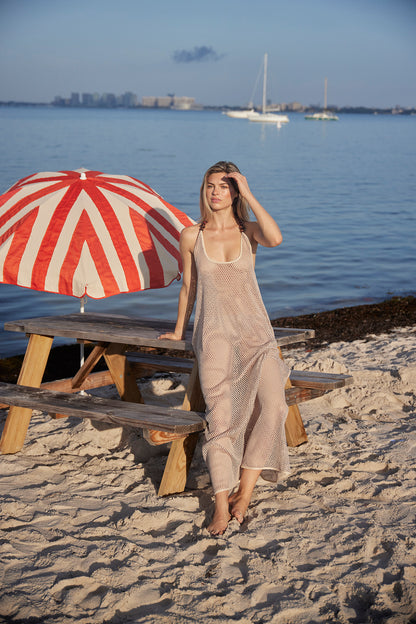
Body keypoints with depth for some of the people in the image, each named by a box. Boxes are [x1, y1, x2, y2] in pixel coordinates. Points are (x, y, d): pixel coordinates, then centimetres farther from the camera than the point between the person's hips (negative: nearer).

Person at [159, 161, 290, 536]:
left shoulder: (249, 231, 3)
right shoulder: (191, 236, 6)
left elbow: (275, 239, -22)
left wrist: (249, 194, -15)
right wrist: (178, 330, 27)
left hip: (254, 330, 0)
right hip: (214, 334, 0)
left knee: (272, 406, -21)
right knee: (220, 416, -14)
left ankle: (244, 492, -9)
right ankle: (222, 505, -7)